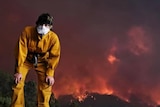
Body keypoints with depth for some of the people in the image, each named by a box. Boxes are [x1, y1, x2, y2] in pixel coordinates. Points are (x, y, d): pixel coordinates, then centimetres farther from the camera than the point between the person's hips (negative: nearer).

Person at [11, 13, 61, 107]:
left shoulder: (54, 38, -25)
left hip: (42, 62, 1)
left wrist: (50, 74, -16)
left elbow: (54, 57, -15)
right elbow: (21, 51, -24)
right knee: (18, 83, -11)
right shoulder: (27, 32, -28)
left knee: (46, 85, -8)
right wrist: (18, 71, -25)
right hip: (26, 60, 0)